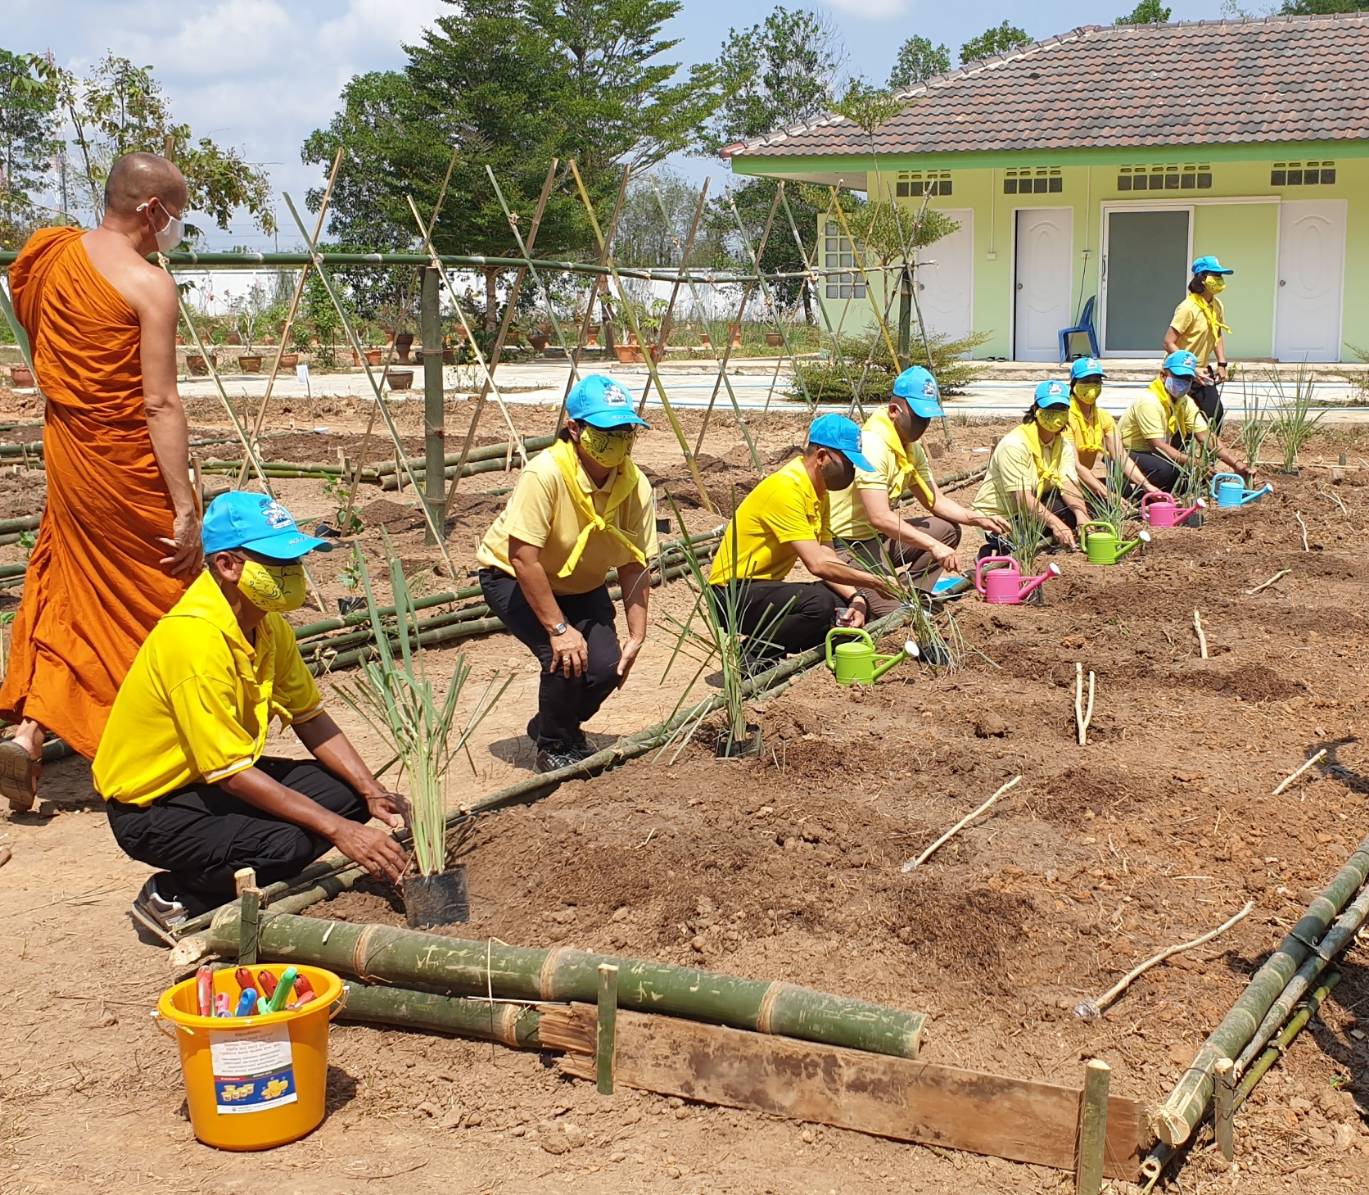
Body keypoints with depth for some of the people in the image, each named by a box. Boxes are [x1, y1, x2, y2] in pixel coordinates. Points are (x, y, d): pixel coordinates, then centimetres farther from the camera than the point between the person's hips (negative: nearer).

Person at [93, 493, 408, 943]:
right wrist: (337, 830, -28)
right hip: (151, 806, -9)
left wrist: (372, 793, -9)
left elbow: (310, 718, 6)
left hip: (220, 777, 9)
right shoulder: (196, 637, -29)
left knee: (348, 794, -5)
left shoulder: (267, 624, -2)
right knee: (287, 844, -30)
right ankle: (171, 898, -5)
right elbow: (231, 773, -29)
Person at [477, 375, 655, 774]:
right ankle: (552, 747, 2)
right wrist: (558, 628, -32)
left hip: (581, 584, 5)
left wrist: (636, 637, -17)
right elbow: (524, 558, -33)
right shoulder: (545, 474, -33)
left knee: (606, 666, -13)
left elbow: (634, 566, -10)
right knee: (566, 658, -26)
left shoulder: (635, 485, -16)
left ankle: (561, 725, 20)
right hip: (512, 577, -5)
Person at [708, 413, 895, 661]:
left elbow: (828, 557, 4)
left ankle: (772, 651, 4)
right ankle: (751, 657, -11)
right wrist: (873, 581, -22)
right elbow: (818, 564, -28)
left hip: (765, 588, 10)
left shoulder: (819, 490, 8)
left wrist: (856, 597, -13)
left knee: (854, 610, -1)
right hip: (733, 595, -10)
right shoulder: (786, 489, -22)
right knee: (820, 605, -31)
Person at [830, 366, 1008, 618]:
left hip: (880, 538, 10)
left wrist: (977, 519, -2)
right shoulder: (873, 445, -24)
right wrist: (933, 546, -31)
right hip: (847, 545, -10)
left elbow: (935, 501, 14)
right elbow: (880, 517, -32)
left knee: (948, 529, 5)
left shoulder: (912, 448, 5)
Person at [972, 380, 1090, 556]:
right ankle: (995, 551, -5)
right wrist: (1055, 523, -44)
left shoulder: (1064, 444, -1)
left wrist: (1081, 514, -37)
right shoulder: (1014, 444, -23)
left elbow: (1068, 484, -15)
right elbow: (1022, 496, -32)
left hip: (1031, 508, 8)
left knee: (1075, 509, -17)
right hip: (997, 514, -8)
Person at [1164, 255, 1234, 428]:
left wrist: (1222, 363, 8)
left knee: (1216, 414, 1)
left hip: (1202, 371, 8)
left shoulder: (1216, 305, 4)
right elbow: (1169, 343, -23)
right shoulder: (1188, 308, -20)